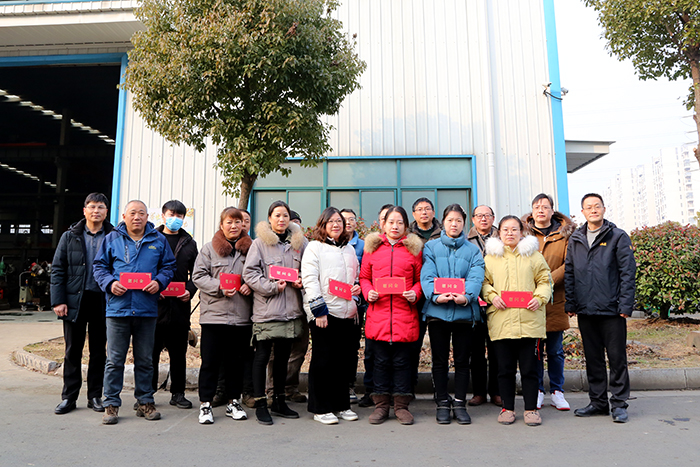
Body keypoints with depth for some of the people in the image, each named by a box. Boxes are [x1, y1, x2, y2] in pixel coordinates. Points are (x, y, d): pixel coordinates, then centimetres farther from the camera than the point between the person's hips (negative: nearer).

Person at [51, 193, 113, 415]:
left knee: (99, 350, 9)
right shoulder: (70, 237, 6)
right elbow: (57, 270, 4)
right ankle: (69, 397, 18)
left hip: (102, 302, -1)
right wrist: (58, 300, -4)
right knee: (73, 350, 8)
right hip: (75, 300, 1)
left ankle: (95, 396, 20)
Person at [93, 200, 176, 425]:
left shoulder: (158, 240, 9)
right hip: (118, 307, -1)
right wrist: (110, 283, -9)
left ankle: (145, 402, 22)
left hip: (147, 309, 1)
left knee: (145, 360, 11)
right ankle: (111, 404, 15)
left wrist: (159, 281, -8)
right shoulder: (112, 238, 7)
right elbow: (99, 266, 9)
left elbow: (168, 266, 11)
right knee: (114, 360, 4)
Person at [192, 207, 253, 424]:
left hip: (242, 315, 2)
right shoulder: (209, 248, 3)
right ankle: (205, 403, 15)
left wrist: (250, 285, -5)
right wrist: (219, 287, -15)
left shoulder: (250, 248, 8)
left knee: (236, 361, 11)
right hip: (214, 314, -2)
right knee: (210, 361, 3)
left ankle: (233, 402, 24)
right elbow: (198, 275, -2)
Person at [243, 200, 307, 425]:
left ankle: (279, 401, 28)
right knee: (262, 356, 2)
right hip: (267, 309, -4)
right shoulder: (260, 242, -3)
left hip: (291, 309, 5)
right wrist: (272, 287, -16)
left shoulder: (298, 242, 10)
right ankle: (260, 404, 14)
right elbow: (249, 273, -7)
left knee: (283, 356, 14)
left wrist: (302, 281, -2)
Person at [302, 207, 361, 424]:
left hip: (347, 312, 6)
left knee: (345, 360, 10)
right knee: (322, 361, 2)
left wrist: (357, 286, 5)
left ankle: (341, 404, 24)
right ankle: (320, 408, 13)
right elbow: (309, 279, -9)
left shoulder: (349, 249, 19)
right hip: (324, 313, -6)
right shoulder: (314, 247, 0)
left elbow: (358, 275, 29)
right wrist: (318, 309, -15)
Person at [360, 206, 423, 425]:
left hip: (405, 314, 0)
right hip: (378, 313, 1)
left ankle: (401, 405, 18)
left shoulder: (414, 248, 9)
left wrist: (415, 293, -8)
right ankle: (381, 405, 19)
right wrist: (368, 292, -5)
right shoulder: (372, 247, 10)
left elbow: (420, 279, 10)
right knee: (381, 361, 7)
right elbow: (364, 277, 13)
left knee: (402, 361, 6)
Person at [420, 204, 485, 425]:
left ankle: (460, 404, 19)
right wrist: (435, 295, -24)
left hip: (464, 311, 1)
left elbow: (476, 277, -5)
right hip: (437, 310, -1)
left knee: (462, 360, 7)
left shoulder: (472, 250, 10)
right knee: (440, 360, 7)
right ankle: (442, 404, 19)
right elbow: (427, 275, -5)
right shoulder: (431, 247, 8)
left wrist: (466, 296, -25)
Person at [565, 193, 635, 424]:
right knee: (593, 358, 11)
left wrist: (625, 305, -11)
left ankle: (619, 404, 15)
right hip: (585, 311, 4)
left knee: (617, 357, 3)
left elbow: (628, 273, -4)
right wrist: (571, 304, 6)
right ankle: (598, 401, 23)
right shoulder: (575, 240, 11)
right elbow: (569, 273, 12)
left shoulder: (618, 237, 0)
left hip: (612, 310, -4)